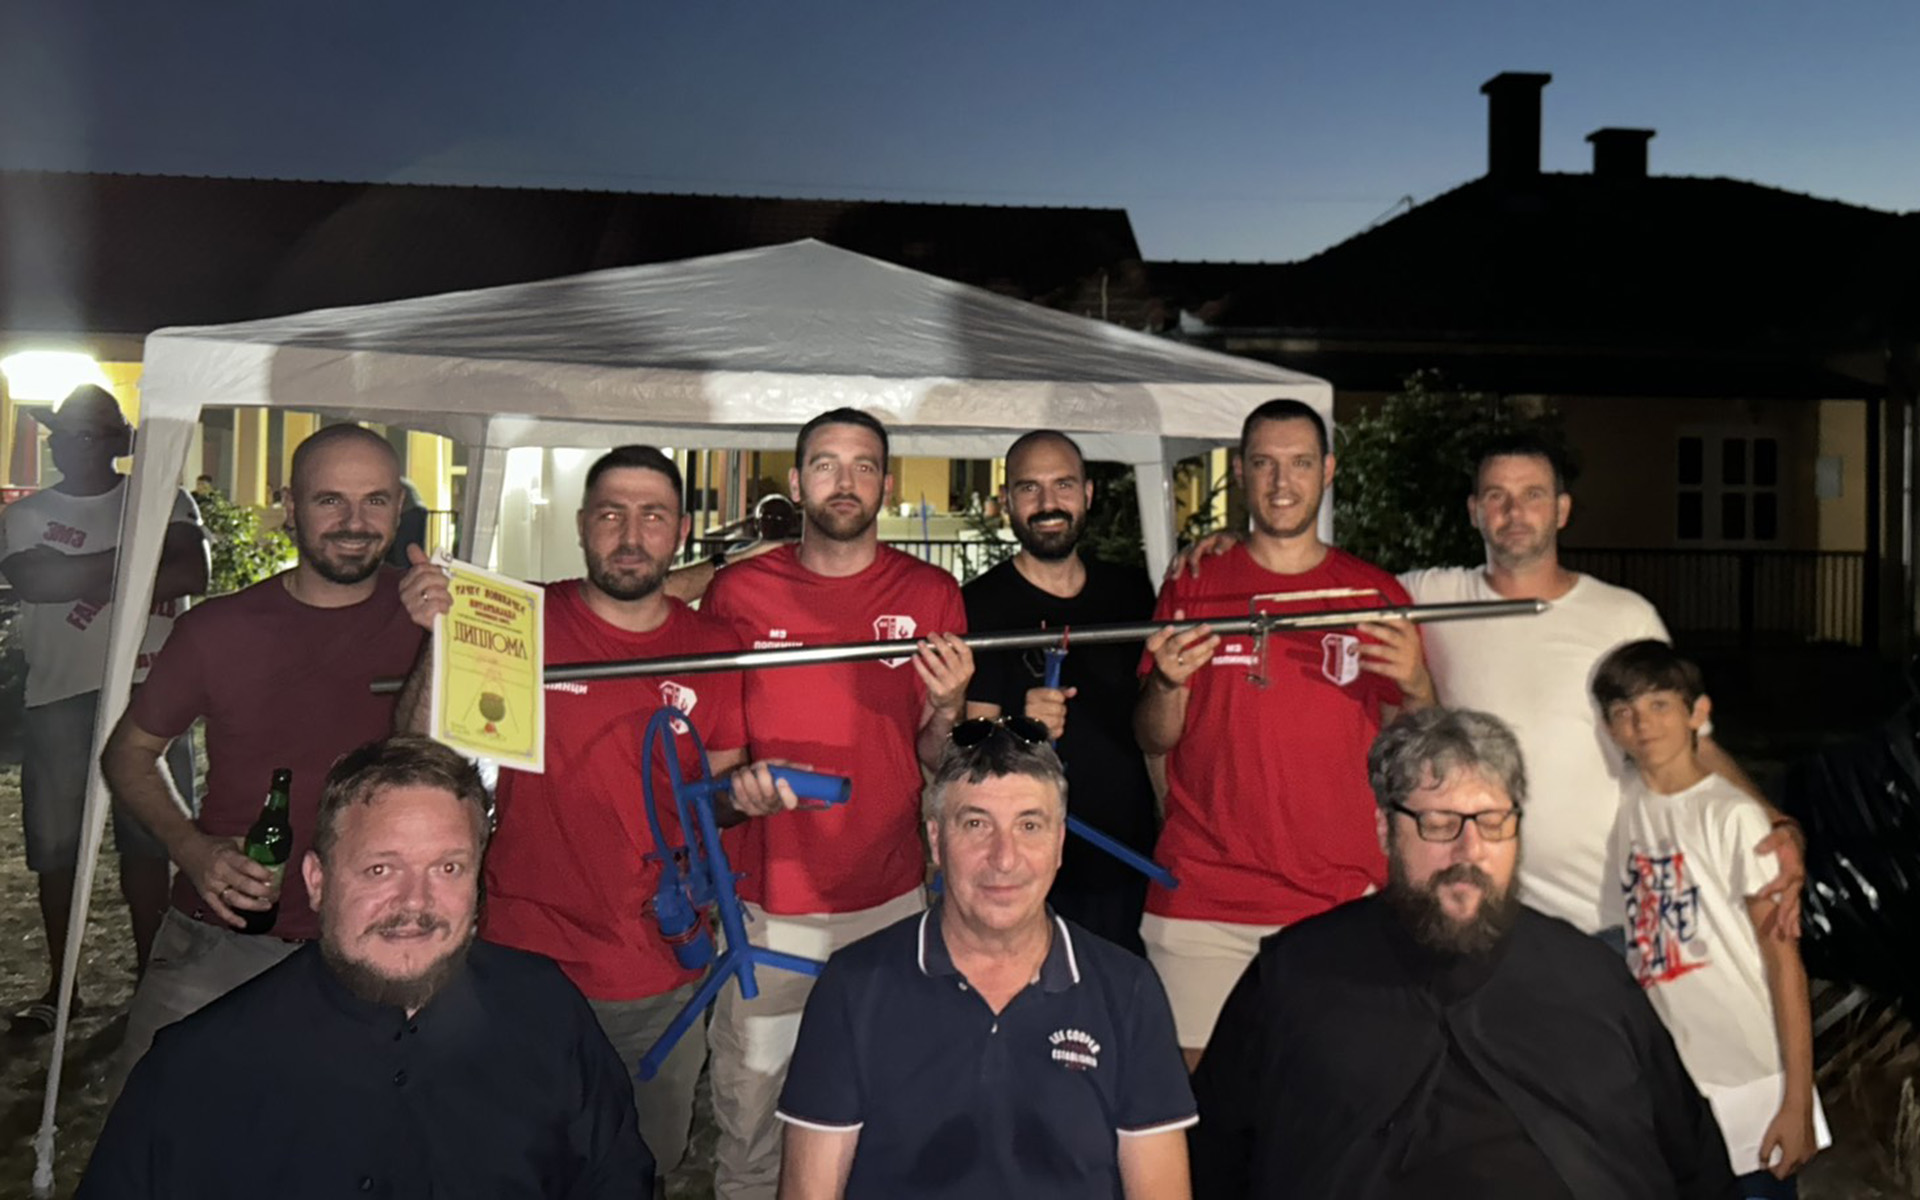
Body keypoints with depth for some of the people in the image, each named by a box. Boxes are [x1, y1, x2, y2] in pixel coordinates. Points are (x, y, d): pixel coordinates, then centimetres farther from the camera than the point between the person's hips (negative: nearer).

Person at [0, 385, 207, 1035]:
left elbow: (193, 574, -11)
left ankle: (150, 974, 18)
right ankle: (60, 984, 19)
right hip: (61, 697, 1)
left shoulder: (163, 503, 7)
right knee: (55, 847, 5)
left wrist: (88, 576, -10)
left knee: (147, 840, 5)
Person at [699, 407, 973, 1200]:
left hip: (890, 903, 0)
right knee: (750, 1122, 7)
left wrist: (946, 707, -16)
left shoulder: (929, 595, 1)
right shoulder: (738, 592, 0)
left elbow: (937, 761, 2)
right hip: (764, 903, 0)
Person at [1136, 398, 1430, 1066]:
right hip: (1201, 901, 0)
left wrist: (1414, 687, -10)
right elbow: (1153, 741, 8)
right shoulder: (1192, 589, 6)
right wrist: (1168, 684, -12)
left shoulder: (1377, 595, 7)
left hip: (1343, 902, 0)